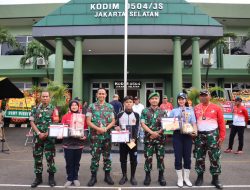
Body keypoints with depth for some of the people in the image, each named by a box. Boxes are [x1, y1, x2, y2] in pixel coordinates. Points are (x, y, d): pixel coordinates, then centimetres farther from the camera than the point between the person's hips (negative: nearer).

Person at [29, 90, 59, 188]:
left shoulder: (53, 109, 0)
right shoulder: (35, 109, 6)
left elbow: (56, 123, -3)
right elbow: (32, 122, 3)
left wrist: (47, 133, -12)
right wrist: (39, 133, -9)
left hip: (49, 137, -2)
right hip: (37, 136, 3)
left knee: (50, 157, 1)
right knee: (37, 157, 8)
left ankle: (51, 177, 15)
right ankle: (38, 177, 21)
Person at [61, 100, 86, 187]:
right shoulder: (65, 116, -1)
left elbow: (85, 128, 4)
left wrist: (84, 136, -11)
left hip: (79, 142, 1)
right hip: (68, 142, -1)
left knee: (76, 162, 12)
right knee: (69, 162, 6)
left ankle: (75, 178, 26)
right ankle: (69, 179, 20)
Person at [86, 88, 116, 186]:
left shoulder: (110, 107, 6)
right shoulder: (91, 106, 0)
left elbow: (113, 121, 6)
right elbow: (88, 121, -4)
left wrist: (106, 128, -11)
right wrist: (98, 128, -16)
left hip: (107, 135, 2)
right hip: (95, 136, -2)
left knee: (107, 156, 10)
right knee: (95, 156, 3)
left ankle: (107, 175, 22)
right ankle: (93, 176, 16)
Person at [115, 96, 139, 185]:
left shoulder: (136, 115, 3)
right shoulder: (120, 115, 6)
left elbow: (136, 128, -5)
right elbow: (116, 126, 11)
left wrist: (134, 138, -18)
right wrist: (117, 128, -13)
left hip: (133, 140, -1)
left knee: (133, 159, 5)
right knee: (123, 159, 8)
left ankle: (133, 177, 18)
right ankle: (124, 176, 22)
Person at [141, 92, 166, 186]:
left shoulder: (163, 111, 6)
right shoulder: (145, 111, 2)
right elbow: (143, 124, -5)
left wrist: (157, 133, -11)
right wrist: (152, 132, -16)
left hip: (160, 137, 1)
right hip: (148, 137, -1)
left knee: (160, 157, 7)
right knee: (148, 157, 3)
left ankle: (161, 176, 20)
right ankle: (148, 176, 17)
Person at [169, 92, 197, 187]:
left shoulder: (190, 110, 9)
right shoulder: (174, 111, 8)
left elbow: (194, 123, 3)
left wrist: (195, 131, -14)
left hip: (188, 135, 1)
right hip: (177, 135, 0)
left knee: (187, 157, 7)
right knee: (178, 157, 3)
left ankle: (186, 178, 22)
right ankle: (180, 178, 17)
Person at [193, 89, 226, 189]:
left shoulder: (216, 108, -4)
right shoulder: (196, 108, 4)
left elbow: (221, 123, -3)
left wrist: (222, 136, -6)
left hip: (212, 135, -2)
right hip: (199, 135, 3)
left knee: (214, 158, 5)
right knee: (199, 157, 9)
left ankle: (215, 179, 18)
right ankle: (200, 177, 24)